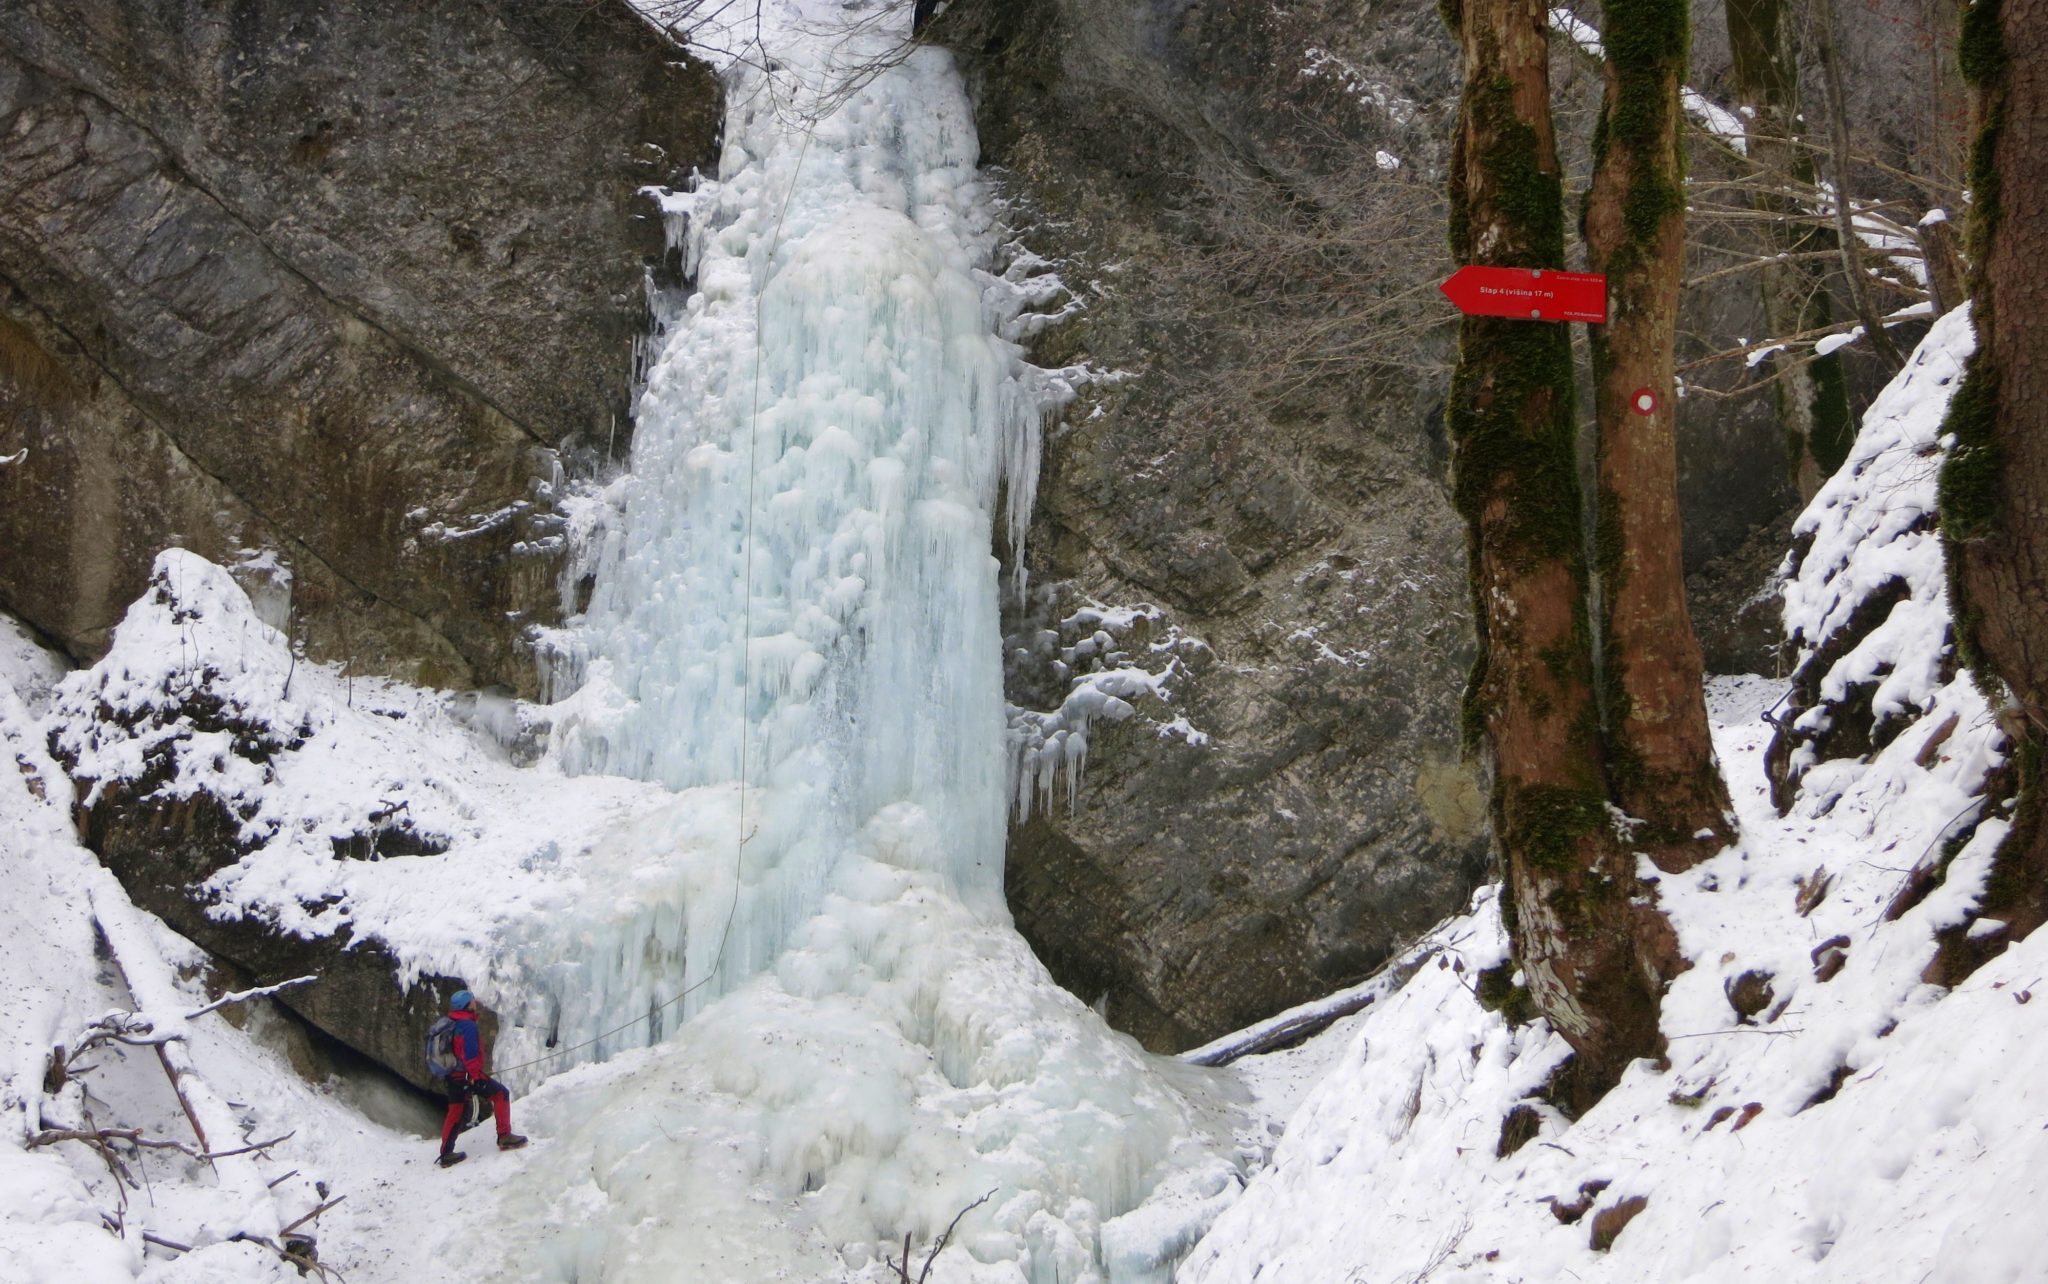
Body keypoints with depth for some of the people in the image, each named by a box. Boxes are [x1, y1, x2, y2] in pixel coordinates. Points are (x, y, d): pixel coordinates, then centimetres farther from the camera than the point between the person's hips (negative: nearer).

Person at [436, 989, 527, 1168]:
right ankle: (504, 1136, -3)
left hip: (453, 1077, 9)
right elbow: (470, 1054, -22)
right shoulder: (467, 1025, -15)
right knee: (500, 1094, 1)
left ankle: (446, 1154, 15)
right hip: (468, 1075, -9)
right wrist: (475, 1077, -21)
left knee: (455, 1112, 14)